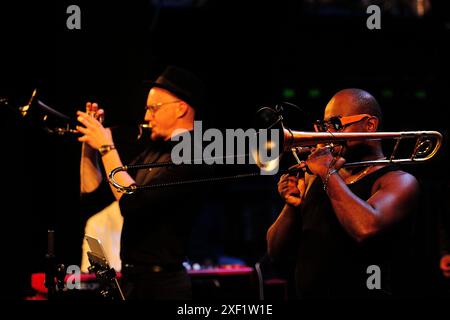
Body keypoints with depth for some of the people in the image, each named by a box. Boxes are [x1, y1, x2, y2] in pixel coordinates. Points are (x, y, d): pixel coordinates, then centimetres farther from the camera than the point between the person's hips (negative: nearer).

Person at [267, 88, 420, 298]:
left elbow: (366, 229, -22)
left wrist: (329, 172, -11)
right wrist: (292, 204, -3)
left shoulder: (399, 182, -2)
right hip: (306, 293, 4)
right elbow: (276, 252, 13)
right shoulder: (312, 180, 13)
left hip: (368, 293, -4)